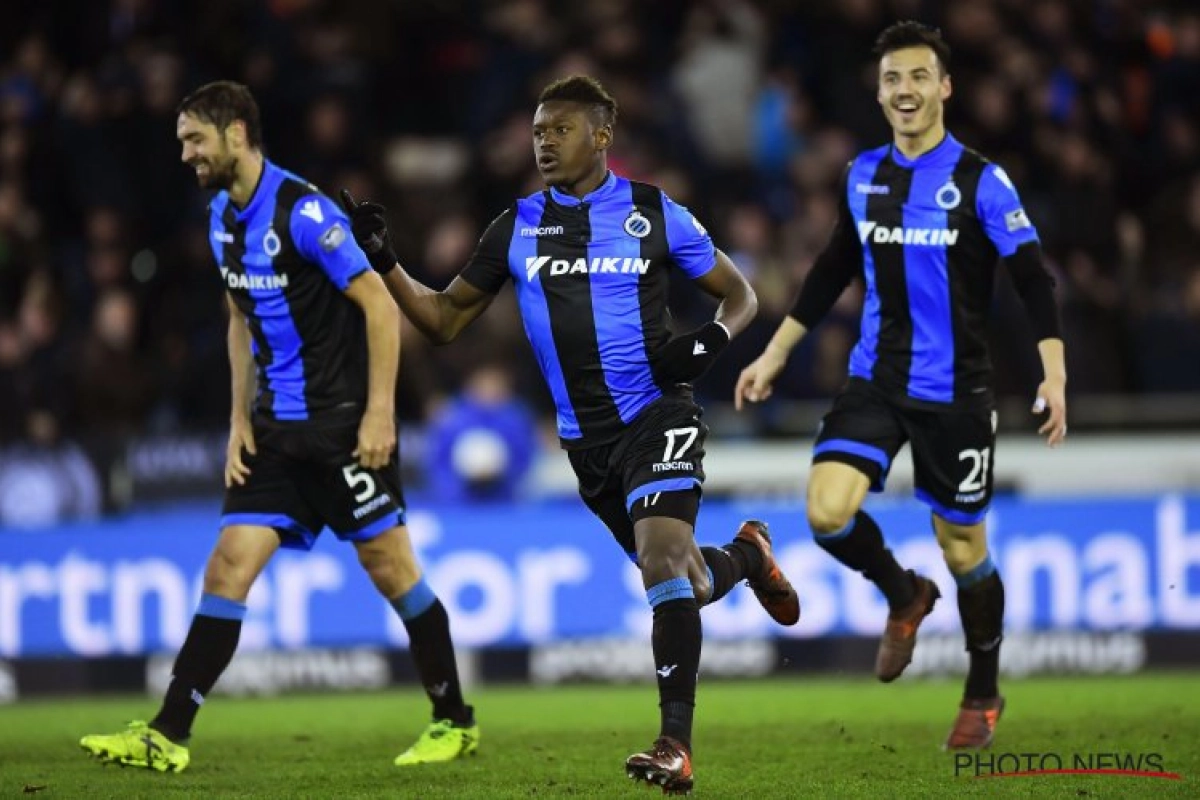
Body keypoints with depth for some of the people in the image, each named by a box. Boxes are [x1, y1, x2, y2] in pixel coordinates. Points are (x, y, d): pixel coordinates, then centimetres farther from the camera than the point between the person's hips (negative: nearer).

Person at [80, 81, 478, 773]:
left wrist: (380, 411, -20)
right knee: (228, 569, -1)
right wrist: (241, 420, 12)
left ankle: (456, 722, 14)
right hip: (276, 429, 7)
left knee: (391, 567, 1)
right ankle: (167, 737, -5)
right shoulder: (224, 218, 9)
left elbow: (380, 304, -17)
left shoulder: (303, 211, -17)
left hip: (344, 423, -7)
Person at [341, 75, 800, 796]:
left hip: (657, 415, -4)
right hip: (586, 438, 4)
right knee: (679, 582, 12)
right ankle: (748, 555, 49)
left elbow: (738, 293, 7)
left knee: (663, 559, -24)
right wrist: (384, 264, -4)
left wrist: (712, 340, -14)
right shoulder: (517, 227, 7)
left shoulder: (653, 213, -2)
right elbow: (445, 319, 11)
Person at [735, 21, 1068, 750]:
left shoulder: (980, 182, -9)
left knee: (963, 547, 5)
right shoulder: (864, 176, 5)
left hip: (954, 390, -4)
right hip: (876, 379, 4)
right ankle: (905, 597, 16)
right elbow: (834, 273, 18)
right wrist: (775, 355, 19)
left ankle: (984, 696, 27)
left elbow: (1034, 281, -10)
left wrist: (1054, 376, -21)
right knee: (828, 511, -16)